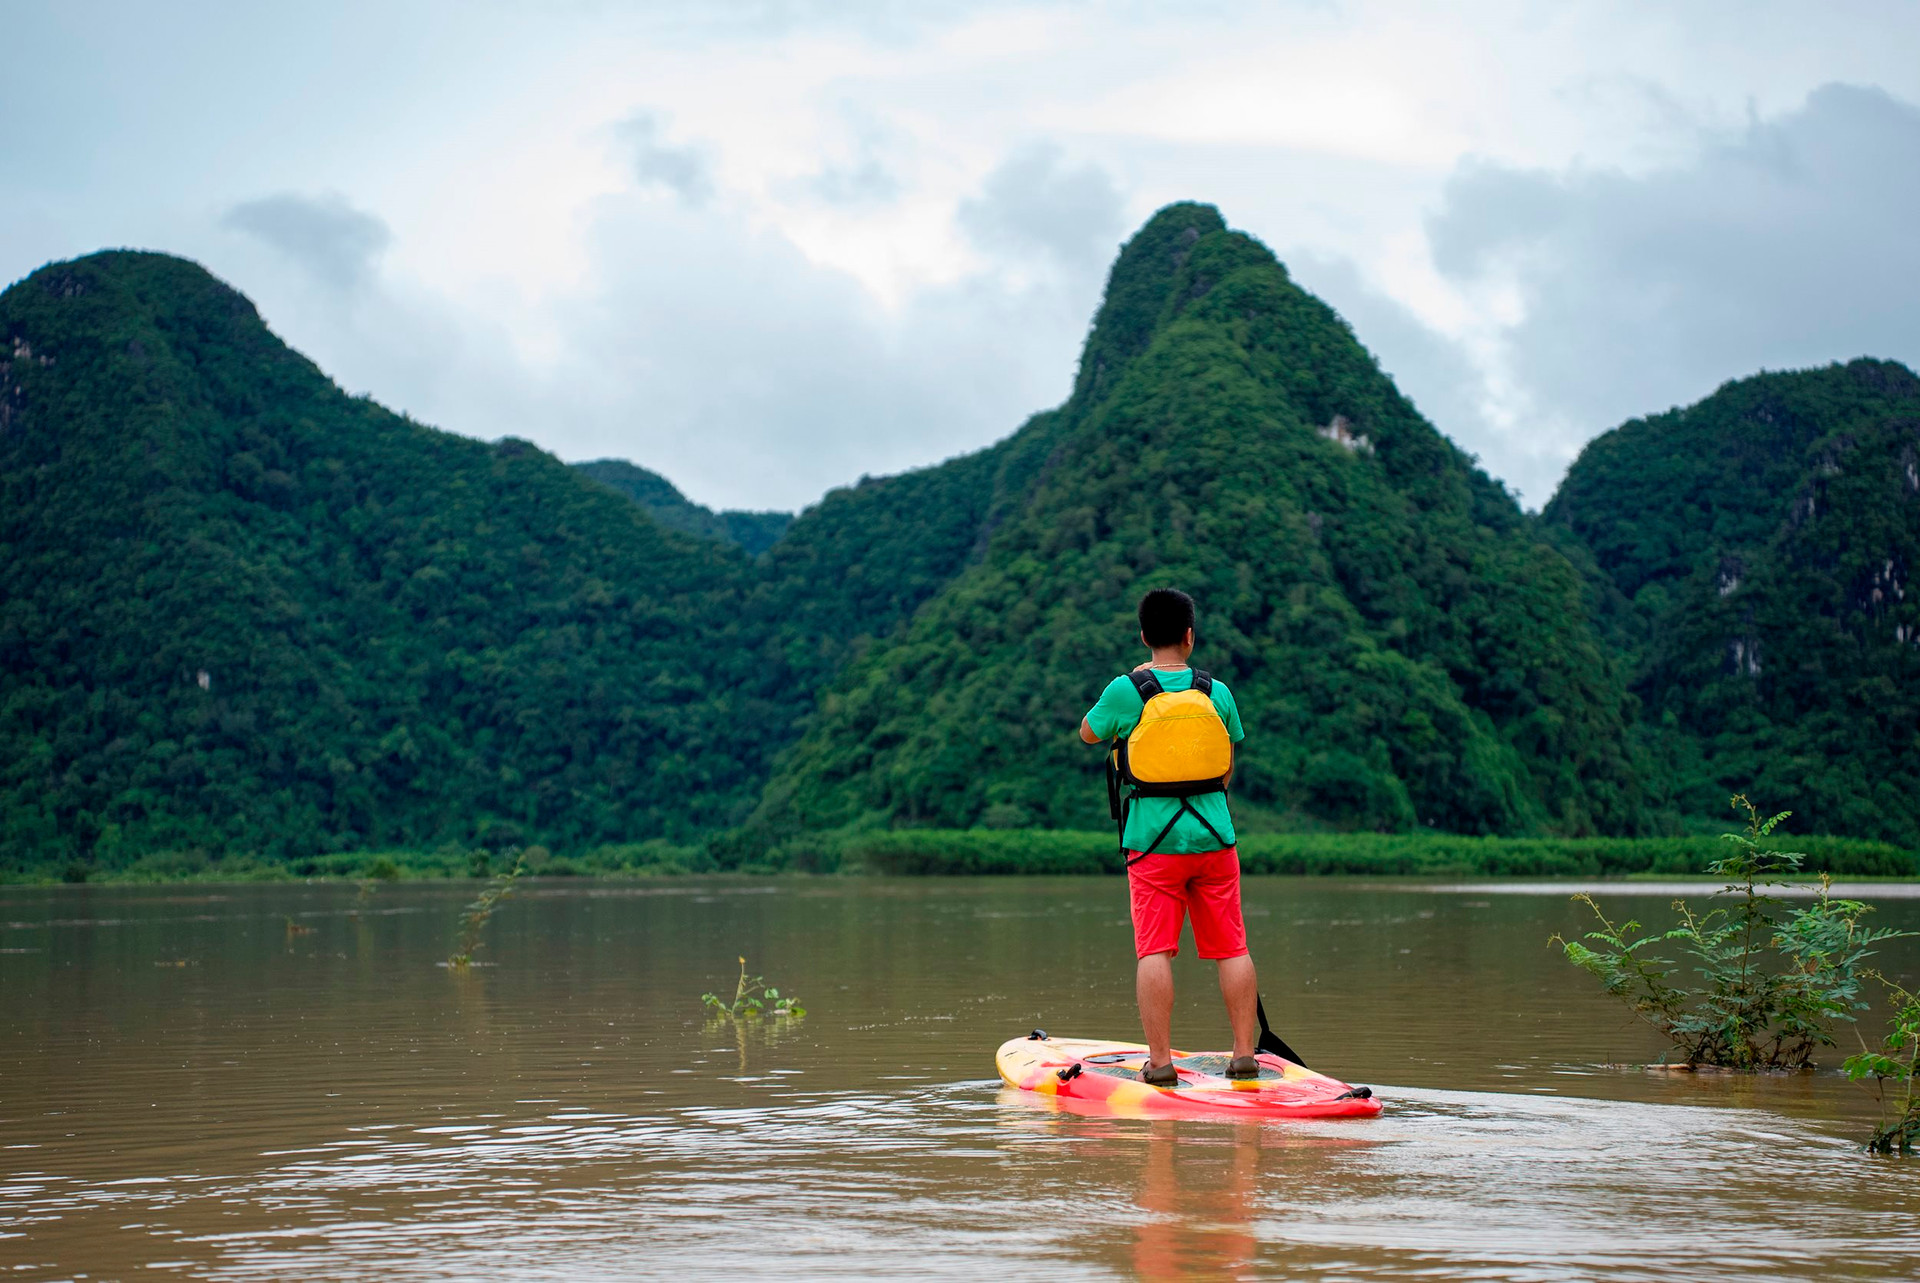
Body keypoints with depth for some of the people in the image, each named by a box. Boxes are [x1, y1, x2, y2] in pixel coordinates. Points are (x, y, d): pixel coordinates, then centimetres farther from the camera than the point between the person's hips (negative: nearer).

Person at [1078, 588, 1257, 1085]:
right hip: (1214, 837, 2)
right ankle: (1244, 1054, 10)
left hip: (1154, 839, -2)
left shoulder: (1126, 689, -6)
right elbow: (1227, 770, 13)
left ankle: (1160, 1061, -4)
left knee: (1155, 951, -1)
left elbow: (1089, 733, 13)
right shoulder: (1217, 692, 2)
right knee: (1232, 948, 7)